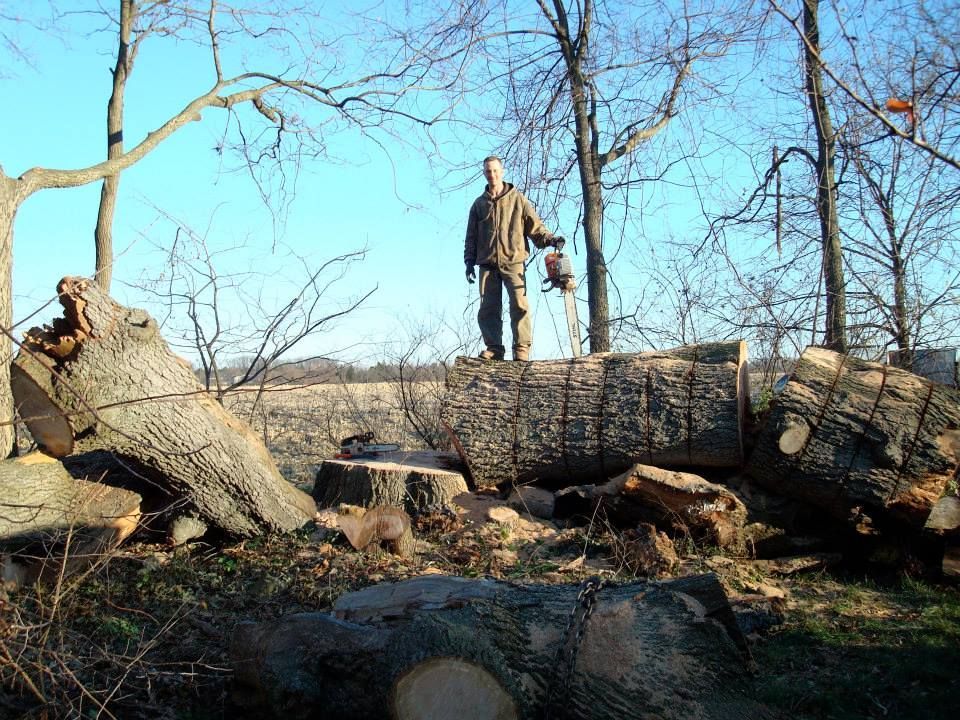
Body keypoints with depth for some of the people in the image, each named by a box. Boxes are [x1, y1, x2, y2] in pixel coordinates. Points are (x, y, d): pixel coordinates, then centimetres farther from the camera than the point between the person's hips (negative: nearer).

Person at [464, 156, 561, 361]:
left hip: (513, 261, -3)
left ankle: (521, 348, -12)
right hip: (487, 264, 3)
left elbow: (534, 226, 6)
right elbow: (471, 237, 18)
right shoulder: (479, 204, 17)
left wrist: (550, 239, -10)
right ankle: (494, 348, 5)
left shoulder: (517, 199, 10)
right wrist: (469, 262, 9)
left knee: (519, 304, -14)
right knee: (488, 308, -1)